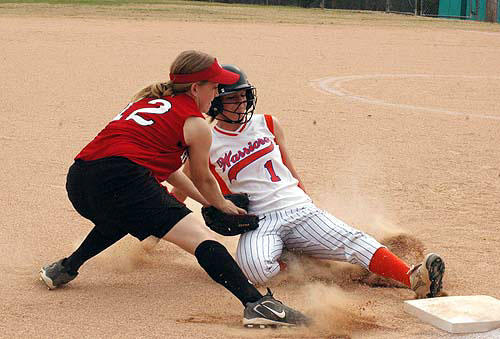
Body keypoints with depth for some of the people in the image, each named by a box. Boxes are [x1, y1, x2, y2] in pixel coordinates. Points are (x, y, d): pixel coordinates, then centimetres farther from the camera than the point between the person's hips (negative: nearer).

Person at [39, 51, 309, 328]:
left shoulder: (148, 100, 31)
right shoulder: (196, 124, 10)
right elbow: (203, 180, 22)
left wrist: (208, 201, 45)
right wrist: (222, 205, 43)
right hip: (120, 178, -8)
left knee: (122, 216, 40)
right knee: (200, 238, -11)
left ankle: (64, 269, 41)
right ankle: (256, 303, -25)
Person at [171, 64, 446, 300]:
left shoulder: (267, 124, 13)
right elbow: (177, 196, 11)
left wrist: (312, 211, 19)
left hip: (299, 208, 3)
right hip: (258, 222, -3)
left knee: (351, 241, -21)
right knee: (255, 268, -36)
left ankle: (414, 279, -34)